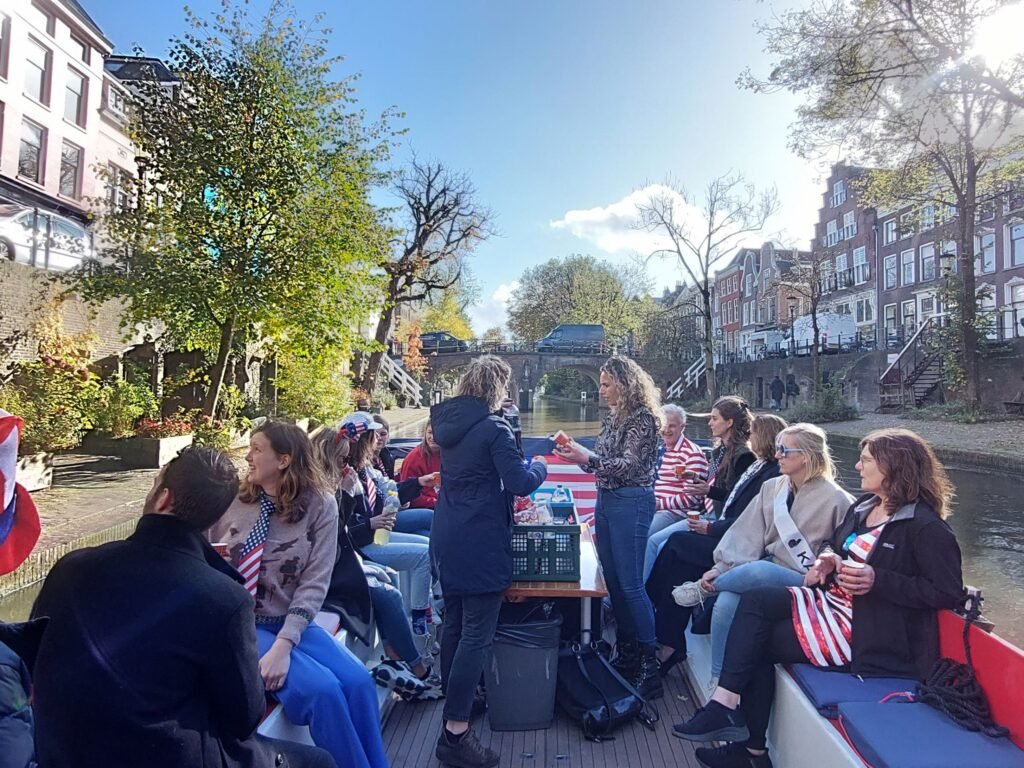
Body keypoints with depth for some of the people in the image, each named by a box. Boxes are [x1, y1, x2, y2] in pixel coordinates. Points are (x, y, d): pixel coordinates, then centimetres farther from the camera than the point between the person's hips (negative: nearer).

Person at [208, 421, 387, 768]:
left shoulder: (320, 505, -5)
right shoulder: (230, 499, -4)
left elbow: (314, 583, -10)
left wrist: (283, 644, -20)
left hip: (291, 622, 2)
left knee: (358, 681, -19)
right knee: (320, 689, -22)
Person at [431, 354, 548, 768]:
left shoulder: (446, 422, 7)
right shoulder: (493, 427, -16)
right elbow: (520, 484, -18)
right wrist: (539, 467, 2)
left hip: (448, 538, 8)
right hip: (480, 542, -8)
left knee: (453, 623, 19)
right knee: (477, 634, -2)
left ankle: (454, 702, 35)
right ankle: (455, 732, 2)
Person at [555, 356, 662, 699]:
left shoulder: (642, 417, -11)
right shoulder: (612, 417, 13)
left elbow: (628, 465, -18)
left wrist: (588, 458, -25)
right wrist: (577, 452, 2)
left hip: (631, 503, -9)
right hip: (606, 500, 9)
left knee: (631, 584, -6)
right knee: (613, 580, 13)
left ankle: (649, 666, 5)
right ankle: (627, 655, 25)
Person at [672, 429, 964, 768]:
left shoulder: (924, 525, -15)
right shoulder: (864, 505, 10)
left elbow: (949, 593, -18)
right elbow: (832, 543, 23)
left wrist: (878, 580, -24)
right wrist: (827, 558, 0)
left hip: (864, 629, -8)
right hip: (834, 600, 8)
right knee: (755, 601, -11)